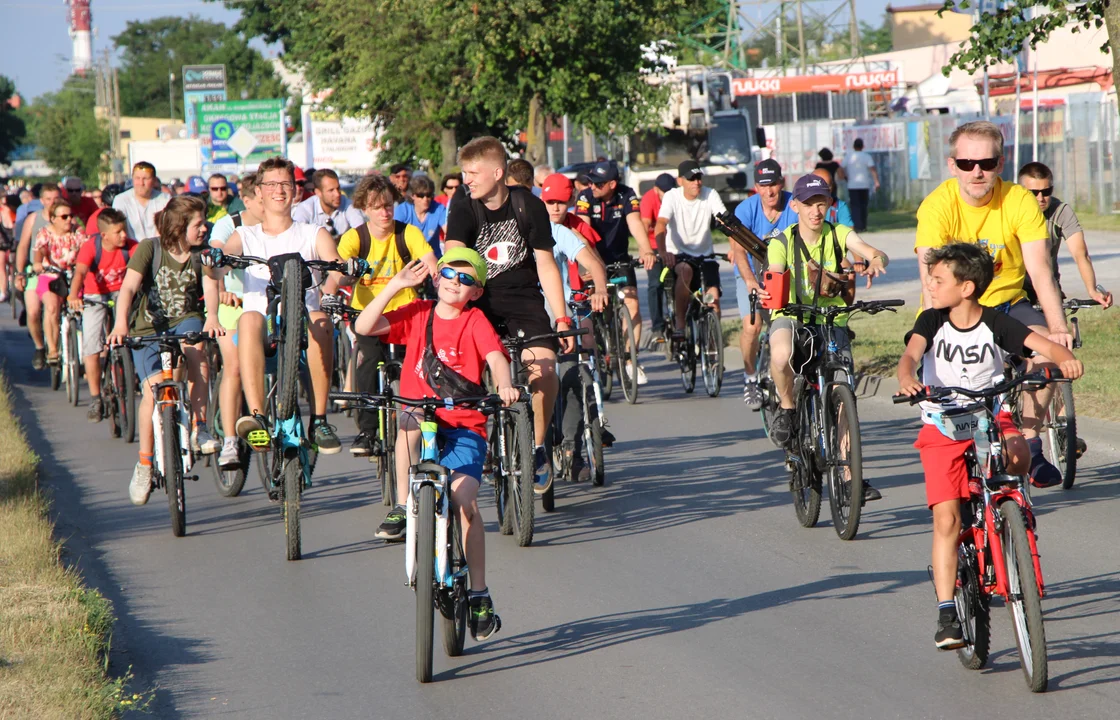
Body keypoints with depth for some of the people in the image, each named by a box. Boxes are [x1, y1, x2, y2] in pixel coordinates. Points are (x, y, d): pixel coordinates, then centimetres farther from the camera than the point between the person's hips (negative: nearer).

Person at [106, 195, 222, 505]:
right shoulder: (149, 249, -6)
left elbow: (209, 287, -16)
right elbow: (129, 287, -17)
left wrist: (212, 317, -37)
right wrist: (120, 324, -34)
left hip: (186, 322, 2)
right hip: (148, 329, -1)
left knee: (195, 348, -34)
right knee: (153, 389, -21)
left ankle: (199, 427, -25)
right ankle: (144, 463, -2)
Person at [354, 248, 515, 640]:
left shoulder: (476, 321, 2)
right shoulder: (418, 314, 8)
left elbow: (496, 357, -15)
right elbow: (364, 327, -3)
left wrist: (505, 385, -36)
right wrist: (394, 286, -9)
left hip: (465, 426, -1)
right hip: (422, 420, 1)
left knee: (464, 498, -17)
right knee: (411, 420, -36)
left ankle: (479, 595, -6)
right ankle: (403, 508, -23)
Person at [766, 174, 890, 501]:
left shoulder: (839, 235, -3)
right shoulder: (783, 243, -7)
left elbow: (874, 252, -19)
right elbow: (775, 278, -23)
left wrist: (876, 261, -44)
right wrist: (767, 292, -47)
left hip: (832, 319, 2)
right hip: (791, 317, -2)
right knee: (781, 355, -38)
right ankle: (787, 409, -8)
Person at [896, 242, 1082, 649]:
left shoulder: (995, 324, -6)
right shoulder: (932, 321, -3)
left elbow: (1041, 343, -16)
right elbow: (911, 353, -19)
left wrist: (1064, 358, -38)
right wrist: (907, 379, -42)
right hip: (942, 425, 0)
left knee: (1017, 456, -34)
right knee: (946, 518, -11)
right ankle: (947, 612, -8)